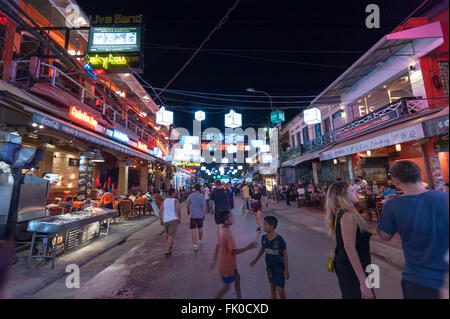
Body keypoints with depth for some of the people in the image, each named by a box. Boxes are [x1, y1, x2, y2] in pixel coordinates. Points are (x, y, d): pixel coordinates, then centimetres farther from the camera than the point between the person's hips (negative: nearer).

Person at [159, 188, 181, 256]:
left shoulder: (164, 201, 7)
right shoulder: (176, 201, -6)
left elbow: (160, 211, 1)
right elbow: (178, 209, -20)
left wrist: (161, 220, 11)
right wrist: (180, 218, -8)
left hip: (165, 221, 5)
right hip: (173, 220, -5)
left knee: (169, 235, 23)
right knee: (171, 236, -4)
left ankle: (170, 245, 41)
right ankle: (167, 251, -10)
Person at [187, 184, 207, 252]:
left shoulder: (190, 195, 0)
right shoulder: (202, 196, -7)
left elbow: (188, 205, 9)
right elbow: (204, 206, -11)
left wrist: (188, 211, 26)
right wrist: (204, 214, -2)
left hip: (193, 215, 0)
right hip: (200, 215, 0)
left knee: (193, 230, 1)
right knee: (200, 228, 20)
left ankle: (195, 245, -3)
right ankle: (200, 241, 36)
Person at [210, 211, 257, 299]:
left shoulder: (222, 229, -4)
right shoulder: (227, 234, -32)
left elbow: (218, 246, 5)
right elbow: (234, 251, -26)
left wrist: (214, 260, 14)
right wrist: (247, 248, -22)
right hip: (227, 265, -8)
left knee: (237, 278, 23)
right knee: (227, 286, 12)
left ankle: (239, 297, 40)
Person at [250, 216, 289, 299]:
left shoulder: (280, 239, -25)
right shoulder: (264, 238, -12)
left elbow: (285, 254, -13)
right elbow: (262, 249, 5)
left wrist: (286, 269, -9)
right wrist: (255, 260, 12)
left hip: (279, 266, -4)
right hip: (269, 266, 4)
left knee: (280, 289, 2)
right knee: (272, 286, 17)